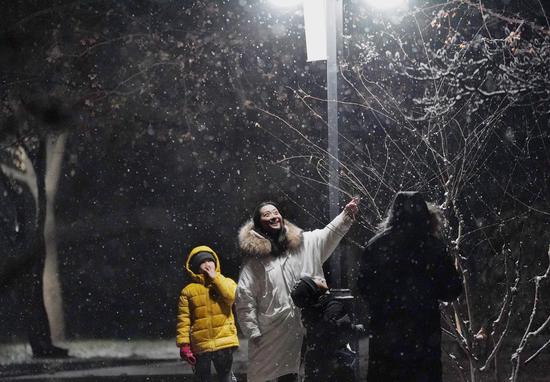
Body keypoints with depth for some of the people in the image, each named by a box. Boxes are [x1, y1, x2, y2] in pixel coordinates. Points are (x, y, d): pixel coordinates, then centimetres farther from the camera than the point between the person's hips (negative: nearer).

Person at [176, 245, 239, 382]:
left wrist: (215, 278, -9)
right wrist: (183, 344, -9)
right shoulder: (188, 291, 2)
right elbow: (183, 319, -1)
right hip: (200, 345, 0)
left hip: (224, 342, 0)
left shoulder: (226, 282, 7)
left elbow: (231, 296, -17)